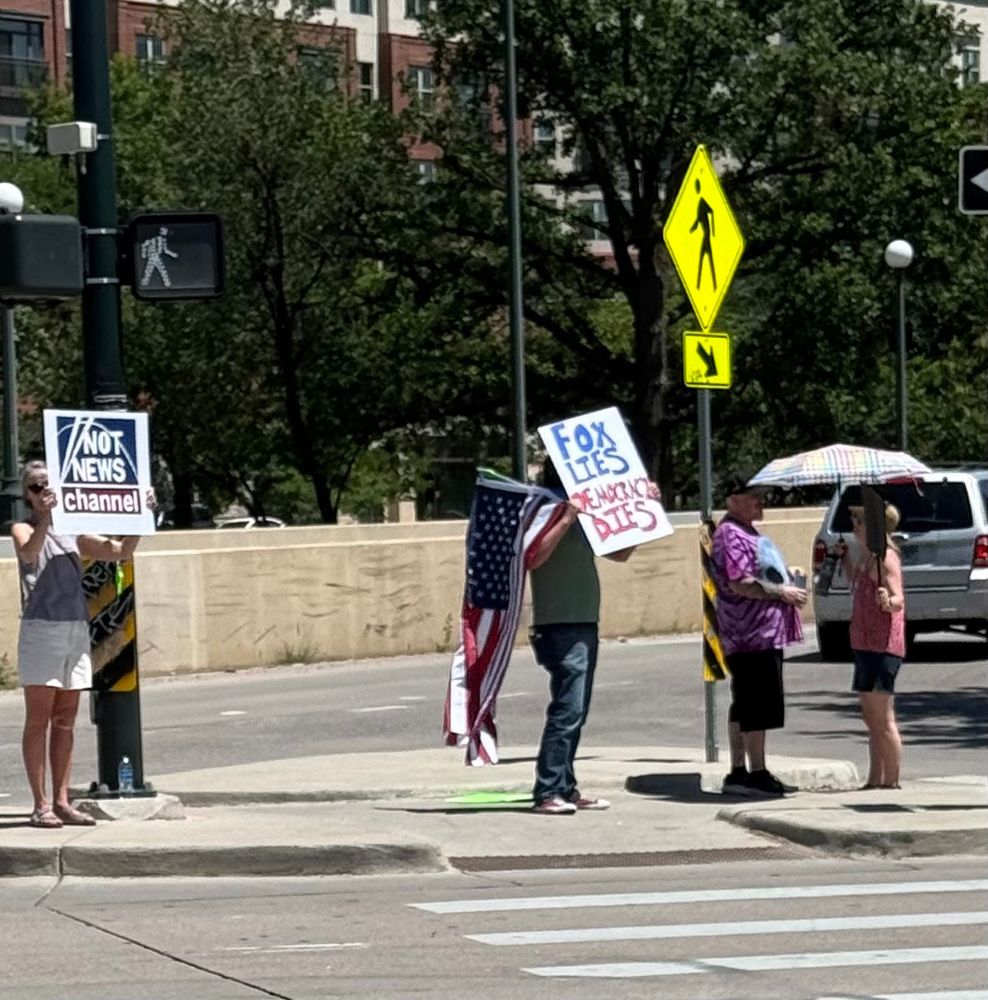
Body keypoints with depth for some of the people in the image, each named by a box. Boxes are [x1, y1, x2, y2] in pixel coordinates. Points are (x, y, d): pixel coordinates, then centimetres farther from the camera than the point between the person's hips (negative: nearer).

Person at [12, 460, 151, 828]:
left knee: (65, 721, 8)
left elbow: (120, 552, 16)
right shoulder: (23, 529, 1)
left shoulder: (74, 531, 16)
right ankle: (41, 804, -4)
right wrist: (45, 518, -35)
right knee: (38, 719, -4)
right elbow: (29, 553, -21)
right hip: (40, 630, -6)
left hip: (76, 630, 6)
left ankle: (62, 801, 11)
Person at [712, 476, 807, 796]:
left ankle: (739, 771, 16)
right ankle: (757, 772, -8)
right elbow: (739, 584, -21)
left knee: (745, 704, 12)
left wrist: (786, 573, 16)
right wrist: (782, 592, -17)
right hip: (753, 633, -11)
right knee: (759, 704, -9)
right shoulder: (731, 535, -13)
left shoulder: (748, 532, 21)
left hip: (765, 632, 11)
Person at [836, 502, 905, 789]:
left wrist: (888, 602, -44)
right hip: (865, 644, 10)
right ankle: (875, 781, 20)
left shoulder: (885, 558, -13)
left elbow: (899, 599, -23)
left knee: (883, 718, -10)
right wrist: (845, 560, 26)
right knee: (871, 717, 14)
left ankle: (892, 782, -10)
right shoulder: (865, 556, 15)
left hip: (883, 645, -10)